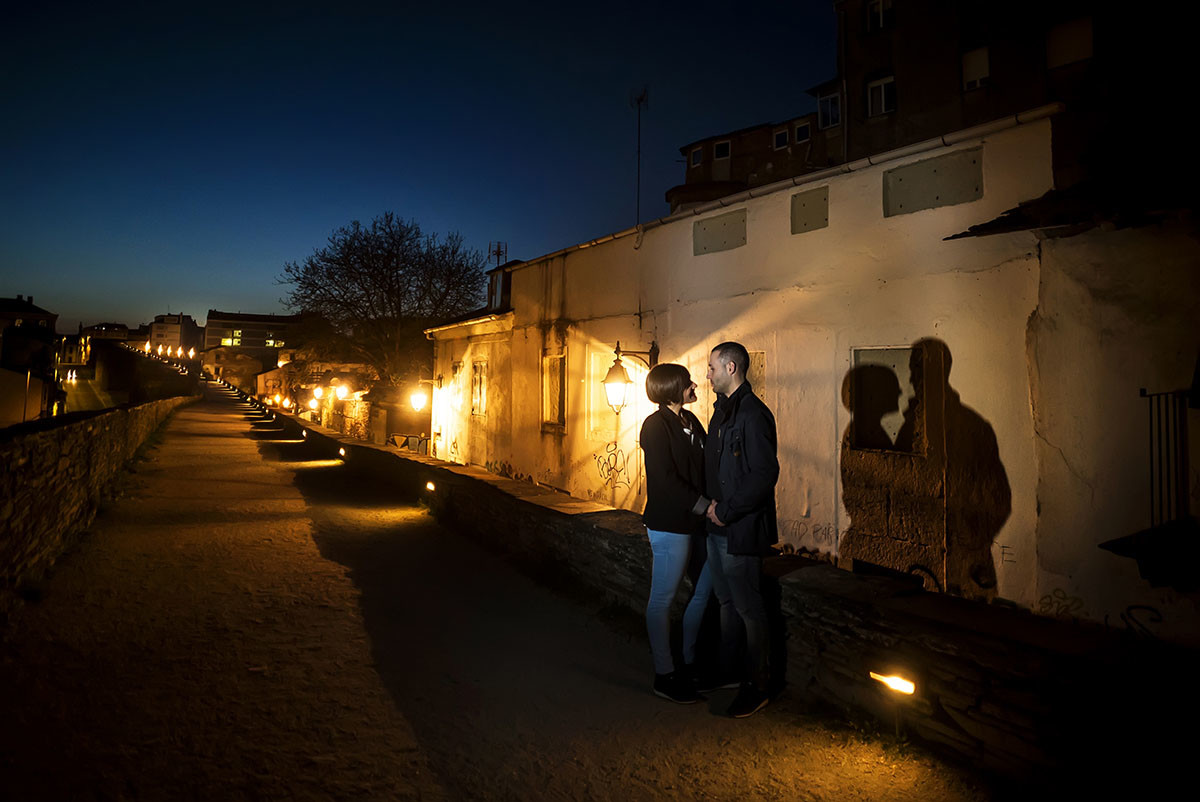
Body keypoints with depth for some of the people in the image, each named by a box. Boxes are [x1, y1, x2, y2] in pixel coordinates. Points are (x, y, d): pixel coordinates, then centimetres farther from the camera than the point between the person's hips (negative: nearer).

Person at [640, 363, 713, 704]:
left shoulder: (690, 420, 12)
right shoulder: (656, 426, -12)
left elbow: (704, 465, 8)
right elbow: (665, 478, -19)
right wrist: (704, 505, -20)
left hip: (695, 521, 9)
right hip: (669, 523, -9)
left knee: (706, 590, 15)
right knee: (662, 599, 3)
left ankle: (690, 662, 30)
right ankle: (664, 676, 15)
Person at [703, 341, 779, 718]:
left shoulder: (753, 414, -18)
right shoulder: (722, 411, 13)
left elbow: (765, 474, -23)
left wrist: (726, 509, -18)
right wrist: (712, 504, 6)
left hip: (741, 530, -9)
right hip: (718, 527, 10)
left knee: (749, 608, 2)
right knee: (727, 602, 19)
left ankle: (758, 685, 17)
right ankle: (729, 672, 34)